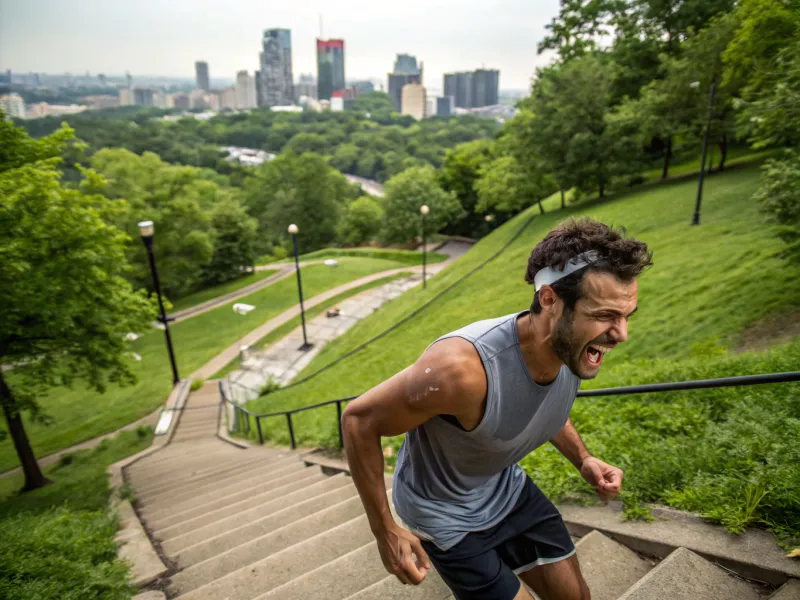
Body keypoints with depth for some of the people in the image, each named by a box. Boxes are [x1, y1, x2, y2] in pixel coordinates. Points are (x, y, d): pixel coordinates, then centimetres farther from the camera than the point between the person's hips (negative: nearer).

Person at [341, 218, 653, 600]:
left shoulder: (574, 349, -17)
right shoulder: (464, 367, -41)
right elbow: (358, 419, -27)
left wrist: (581, 459, -8)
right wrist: (385, 533, -21)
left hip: (507, 489, 6)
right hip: (445, 514, -6)